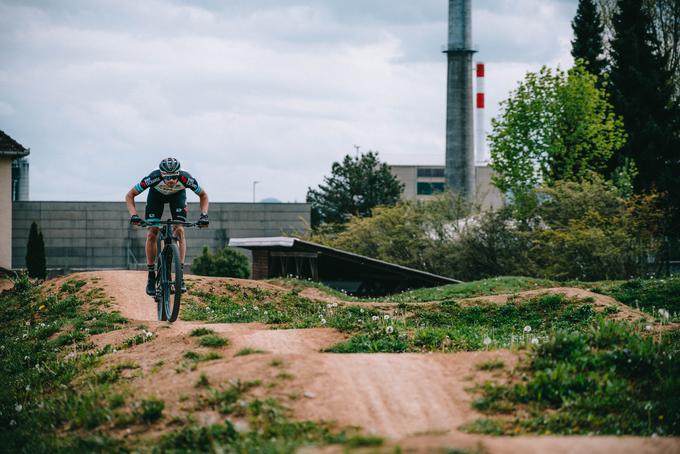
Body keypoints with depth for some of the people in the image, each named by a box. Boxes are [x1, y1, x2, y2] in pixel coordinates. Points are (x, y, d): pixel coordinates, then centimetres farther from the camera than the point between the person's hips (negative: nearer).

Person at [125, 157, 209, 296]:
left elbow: (203, 195, -17)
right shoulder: (154, 178, -40)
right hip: (157, 194, 0)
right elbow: (130, 195, -28)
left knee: (179, 230, -18)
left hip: (177, 195, 0)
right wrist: (133, 215, -43)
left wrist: (204, 215, -33)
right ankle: (151, 276, -2)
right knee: (152, 233, -12)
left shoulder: (185, 178, -38)